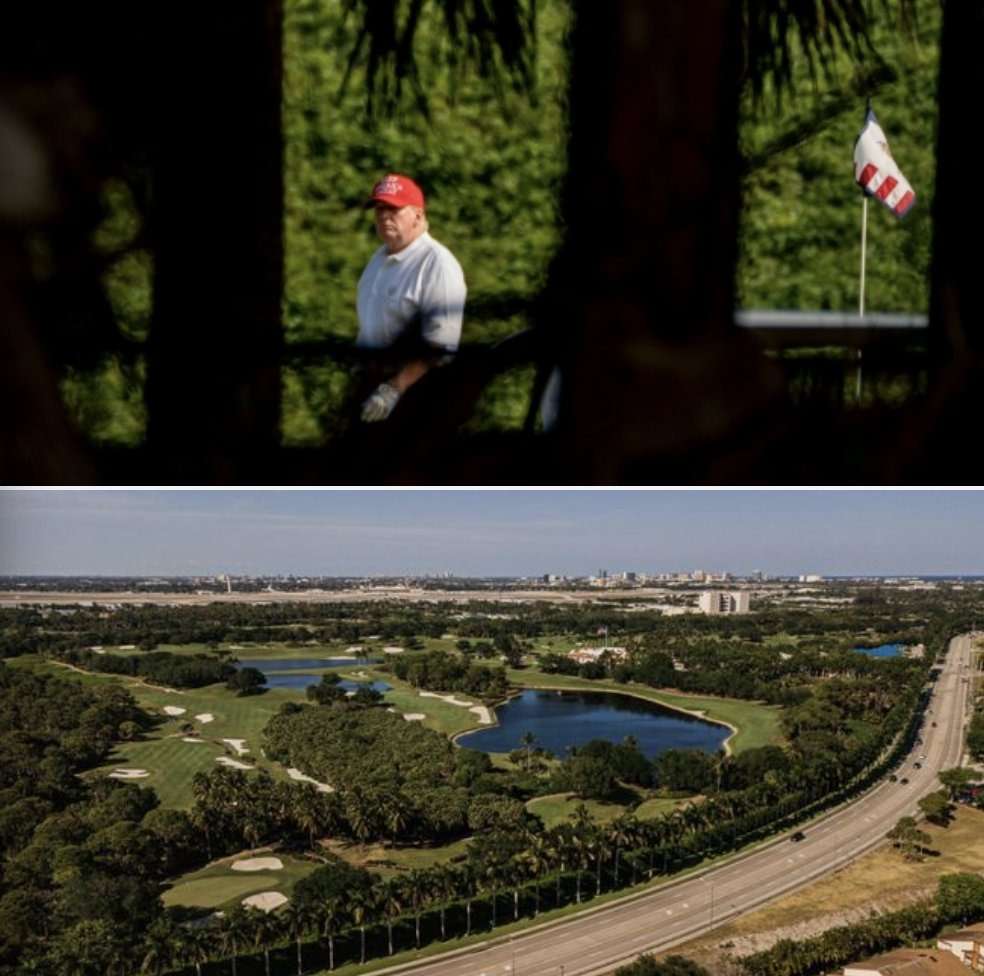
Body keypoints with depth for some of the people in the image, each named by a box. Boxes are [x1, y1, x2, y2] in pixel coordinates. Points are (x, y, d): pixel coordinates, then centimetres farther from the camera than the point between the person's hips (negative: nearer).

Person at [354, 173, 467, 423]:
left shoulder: (437, 263, -18)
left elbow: (440, 348, -25)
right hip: (371, 383, 9)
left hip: (414, 393, -8)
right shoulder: (380, 258, 13)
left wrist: (394, 390, -30)